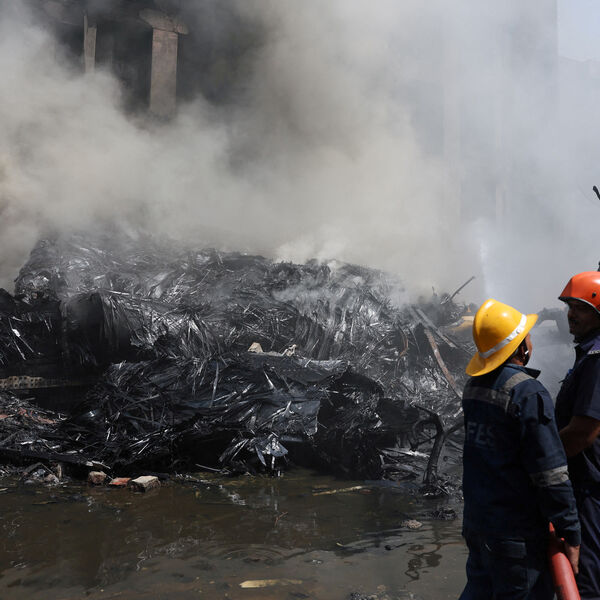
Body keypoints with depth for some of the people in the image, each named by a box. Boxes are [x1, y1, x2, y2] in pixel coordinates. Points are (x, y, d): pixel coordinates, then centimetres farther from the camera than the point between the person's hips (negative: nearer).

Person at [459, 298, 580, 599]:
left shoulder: (473, 387, 4)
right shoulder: (528, 393, -20)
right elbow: (550, 474, -21)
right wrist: (570, 535, -12)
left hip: (474, 517, 8)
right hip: (514, 530, -7)